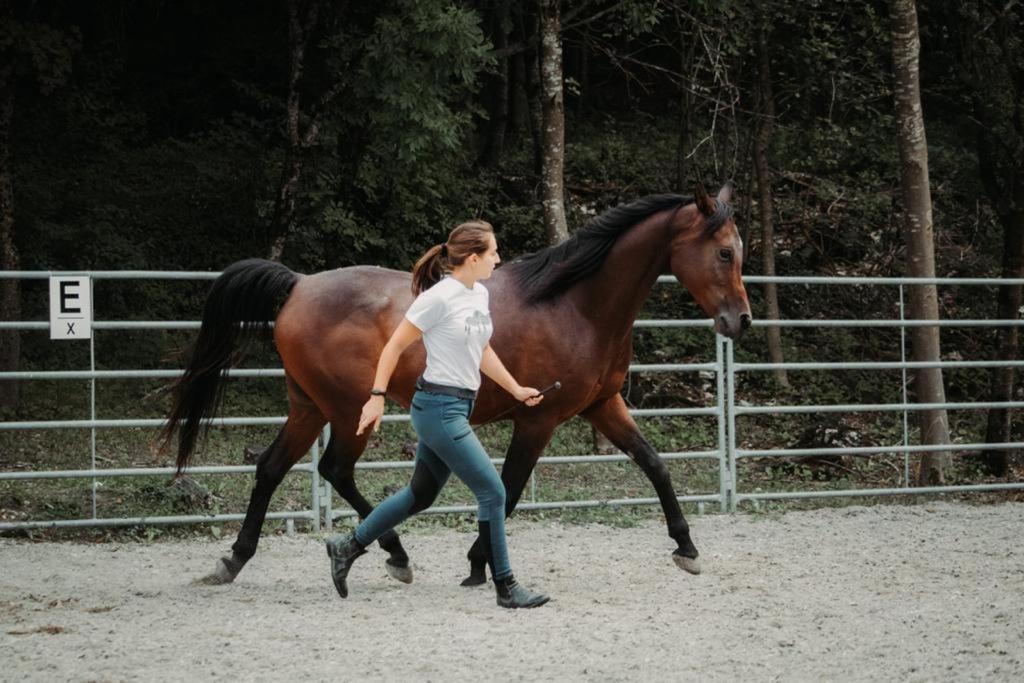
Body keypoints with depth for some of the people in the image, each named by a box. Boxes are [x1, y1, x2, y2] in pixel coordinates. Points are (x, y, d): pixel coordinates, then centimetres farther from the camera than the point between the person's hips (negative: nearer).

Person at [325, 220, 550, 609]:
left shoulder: (480, 295, 9)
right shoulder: (440, 298, -17)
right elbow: (395, 345, -11)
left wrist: (517, 390, 15)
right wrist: (377, 397, -13)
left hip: (459, 408, 10)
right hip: (439, 408, -10)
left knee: (421, 495, 18)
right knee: (492, 491, -8)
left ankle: (348, 547, 31)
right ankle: (505, 588, 1)